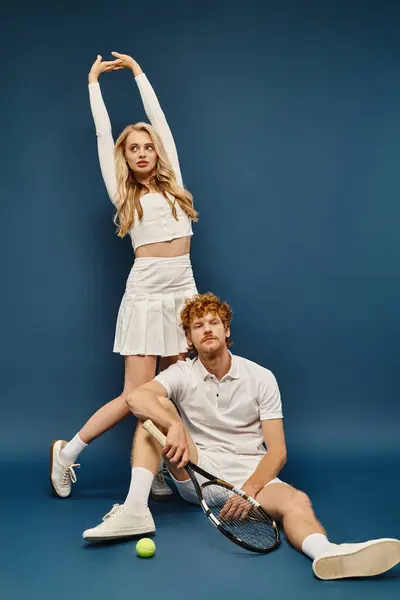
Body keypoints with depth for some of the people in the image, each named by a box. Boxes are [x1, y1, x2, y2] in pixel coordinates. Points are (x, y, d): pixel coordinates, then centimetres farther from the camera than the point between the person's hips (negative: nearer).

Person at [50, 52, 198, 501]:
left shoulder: (172, 181, 13)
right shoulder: (123, 193, 7)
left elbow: (158, 117, 18)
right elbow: (103, 134, 11)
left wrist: (137, 72, 26)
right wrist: (93, 82, 21)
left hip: (183, 290, 4)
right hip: (145, 294, -3)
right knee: (136, 396, -6)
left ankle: (161, 471, 13)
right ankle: (67, 452, 11)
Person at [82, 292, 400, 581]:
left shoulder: (261, 378, 0)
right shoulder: (182, 374, 2)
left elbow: (277, 451, -4)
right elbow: (136, 396, -19)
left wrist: (248, 491, -21)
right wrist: (175, 426, -37)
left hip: (249, 475, -1)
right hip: (197, 474, 1)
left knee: (296, 501, -33)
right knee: (158, 406, -20)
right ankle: (135, 509, -33)